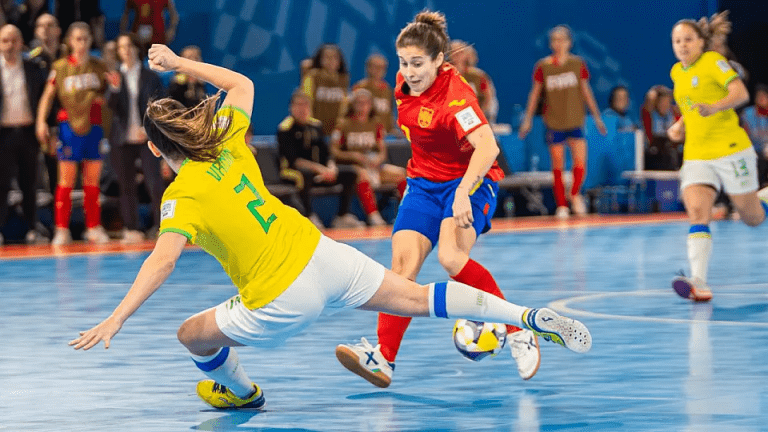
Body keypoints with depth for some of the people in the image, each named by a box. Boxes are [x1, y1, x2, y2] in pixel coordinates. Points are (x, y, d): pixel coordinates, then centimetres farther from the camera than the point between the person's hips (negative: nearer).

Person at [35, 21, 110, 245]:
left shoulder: (99, 67, 7)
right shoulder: (60, 67, 1)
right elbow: (48, 96, 3)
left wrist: (102, 98, -5)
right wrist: (41, 121, -8)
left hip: (94, 126, 2)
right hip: (70, 126, -2)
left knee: (92, 182, 6)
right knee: (66, 180, -3)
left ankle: (94, 228, 13)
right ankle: (62, 229, 0)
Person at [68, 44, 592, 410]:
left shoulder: (183, 196, -11)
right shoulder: (229, 145, 4)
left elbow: (164, 259, -28)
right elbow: (243, 83, 23)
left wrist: (117, 318, -34)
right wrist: (180, 63, 26)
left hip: (282, 300, -6)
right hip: (324, 255, 6)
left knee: (193, 334, 16)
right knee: (420, 298, 8)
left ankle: (241, 393, 42)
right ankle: (530, 317, 1)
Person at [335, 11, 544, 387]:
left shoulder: (455, 94, -25)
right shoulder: (405, 84, -2)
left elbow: (487, 148, -37)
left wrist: (463, 193, -48)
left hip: (470, 181, -6)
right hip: (424, 183, 6)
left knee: (451, 258, -29)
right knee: (403, 261, -14)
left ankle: (519, 333, -17)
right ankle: (384, 359, -17)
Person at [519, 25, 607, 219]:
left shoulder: (578, 64, 1)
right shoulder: (543, 66, -2)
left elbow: (586, 91, 9)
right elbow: (535, 94, 6)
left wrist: (596, 116, 10)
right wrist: (527, 119, 4)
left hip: (576, 121, 0)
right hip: (554, 123, 0)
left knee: (580, 162, -11)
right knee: (558, 166, 1)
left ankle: (575, 194, 15)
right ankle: (561, 205, 12)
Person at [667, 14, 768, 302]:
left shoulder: (713, 62, -7)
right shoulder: (677, 72, 14)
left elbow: (741, 93, -18)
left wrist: (713, 108, -35)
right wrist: (679, 126, 11)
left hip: (730, 150, -5)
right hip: (696, 157, 5)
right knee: (697, 213, -18)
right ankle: (698, 282, -29)